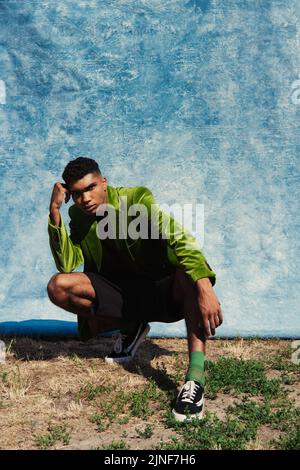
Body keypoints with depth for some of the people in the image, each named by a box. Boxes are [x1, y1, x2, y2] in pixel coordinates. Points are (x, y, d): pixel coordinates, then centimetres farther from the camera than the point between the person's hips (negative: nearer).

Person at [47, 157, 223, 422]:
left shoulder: (138, 199, -18)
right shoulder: (79, 216, -3)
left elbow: (180, 240, -33)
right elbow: (67, 264, -14)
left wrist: (205, 288, -48)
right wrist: (55, 211, -23)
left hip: (161, 293, -4)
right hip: (120, 295, 4)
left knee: (191, 272, -36)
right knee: (58, 286, -18)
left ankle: (195, 377, -44)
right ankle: (130, 328, 3)